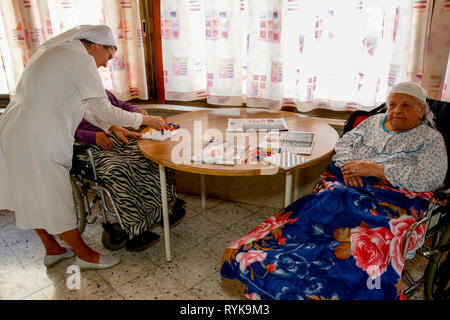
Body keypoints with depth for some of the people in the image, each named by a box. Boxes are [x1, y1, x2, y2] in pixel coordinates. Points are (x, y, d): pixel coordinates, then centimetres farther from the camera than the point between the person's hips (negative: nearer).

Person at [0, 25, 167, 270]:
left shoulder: (55, 52, 18)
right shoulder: (81, 59, -12)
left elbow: (80, 105, 21)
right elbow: (104, 110, -16)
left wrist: (113, 128, 19)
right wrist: (145, 120, -4)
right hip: (35, 141, -10)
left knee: (34, 197, 20)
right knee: (56, 202, 5)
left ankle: (52, 249, 38)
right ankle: (84, 255, 23)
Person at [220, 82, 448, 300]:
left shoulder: (431, 139, 9)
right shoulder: (374, 121, 22)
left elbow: (431, 179, -6)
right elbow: (343, 144, 19)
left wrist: (375, 169, -11)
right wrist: (348, 167, -4)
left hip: (395, 197, -4)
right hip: (346, 184, 5)